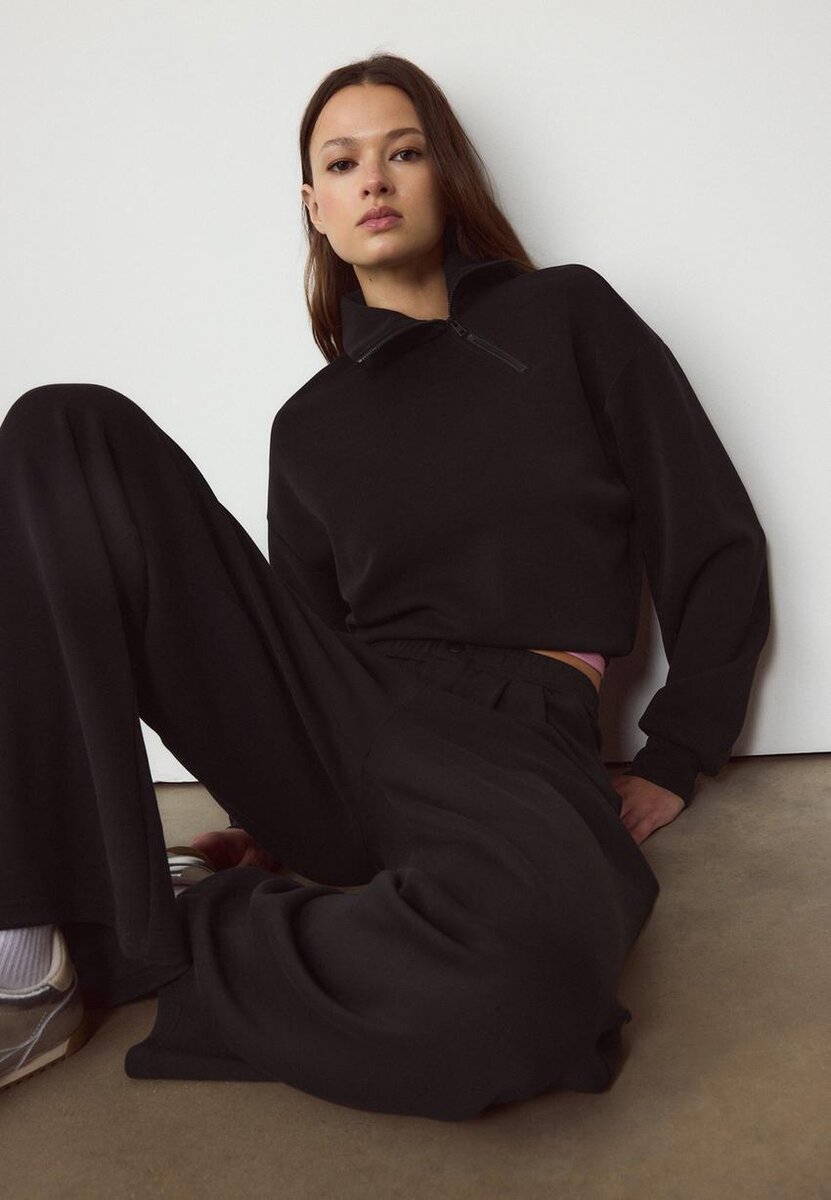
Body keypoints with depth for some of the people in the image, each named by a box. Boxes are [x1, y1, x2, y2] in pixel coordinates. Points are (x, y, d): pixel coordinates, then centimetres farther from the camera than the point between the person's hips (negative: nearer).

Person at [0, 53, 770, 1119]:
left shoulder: (568, 316, 11)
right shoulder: (309, 425, 19)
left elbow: (715, 546, 10)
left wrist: (671, 763, 7)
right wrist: (288, 814, 6)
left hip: (510, 741, -3)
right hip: (339, 724, 4)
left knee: (538, 956, -42)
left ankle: (142, 949, -13)